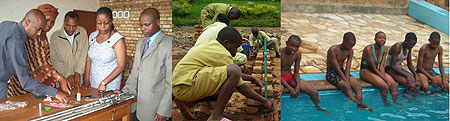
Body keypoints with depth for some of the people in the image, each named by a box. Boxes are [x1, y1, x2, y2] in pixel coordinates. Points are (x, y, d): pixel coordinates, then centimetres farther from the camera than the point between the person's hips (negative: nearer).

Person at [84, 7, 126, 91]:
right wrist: (86, 79, 8)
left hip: (110, 84, -5)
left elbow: (121, 66, -18)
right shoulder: (92, 36, 5)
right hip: (93, 82, 5)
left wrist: (104, 83, -20)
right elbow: (89, 59, 13)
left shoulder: (118, 39, -15)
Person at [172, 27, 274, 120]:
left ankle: (188, 102, 11)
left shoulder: (211, 46, 19)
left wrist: (251, 78, 38)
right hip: (185, 86, -10)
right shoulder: (223, 54, -10)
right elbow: (241, 87, -7)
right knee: (234, 70, -20)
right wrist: (265, 102, 3)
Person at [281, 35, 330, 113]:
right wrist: (289, 88, -26)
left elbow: (296, 72, 3)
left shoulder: (298, 54, -4)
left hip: (290, 76, 5)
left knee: (314, 93, -3)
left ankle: (317, 107, 27)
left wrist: (298, 86, -16)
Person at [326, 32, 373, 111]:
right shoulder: (333, 50, -21)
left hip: (342, 71, 6)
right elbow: (337, 69, -22)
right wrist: (346, 82, -25)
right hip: (331, 73, -6)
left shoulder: (350, 51, 0)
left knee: (358, 86, -20)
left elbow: (347, 69, -5)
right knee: (346, 86, -34)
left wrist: (347, 81, -20)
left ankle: (359, 107, -33)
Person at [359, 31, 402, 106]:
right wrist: (385, 80, -21)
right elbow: (373, 68, -19)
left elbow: (381, 66, -3)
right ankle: (385, 103, 0)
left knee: (394, 85, -14)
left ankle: (395, 102, 2)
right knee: (385, 86, -25)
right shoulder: (368, 49, -20)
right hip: (365, 71, -7)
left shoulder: (385, 50, 1)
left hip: (377, 71, 7)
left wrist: (384, 77, -21)